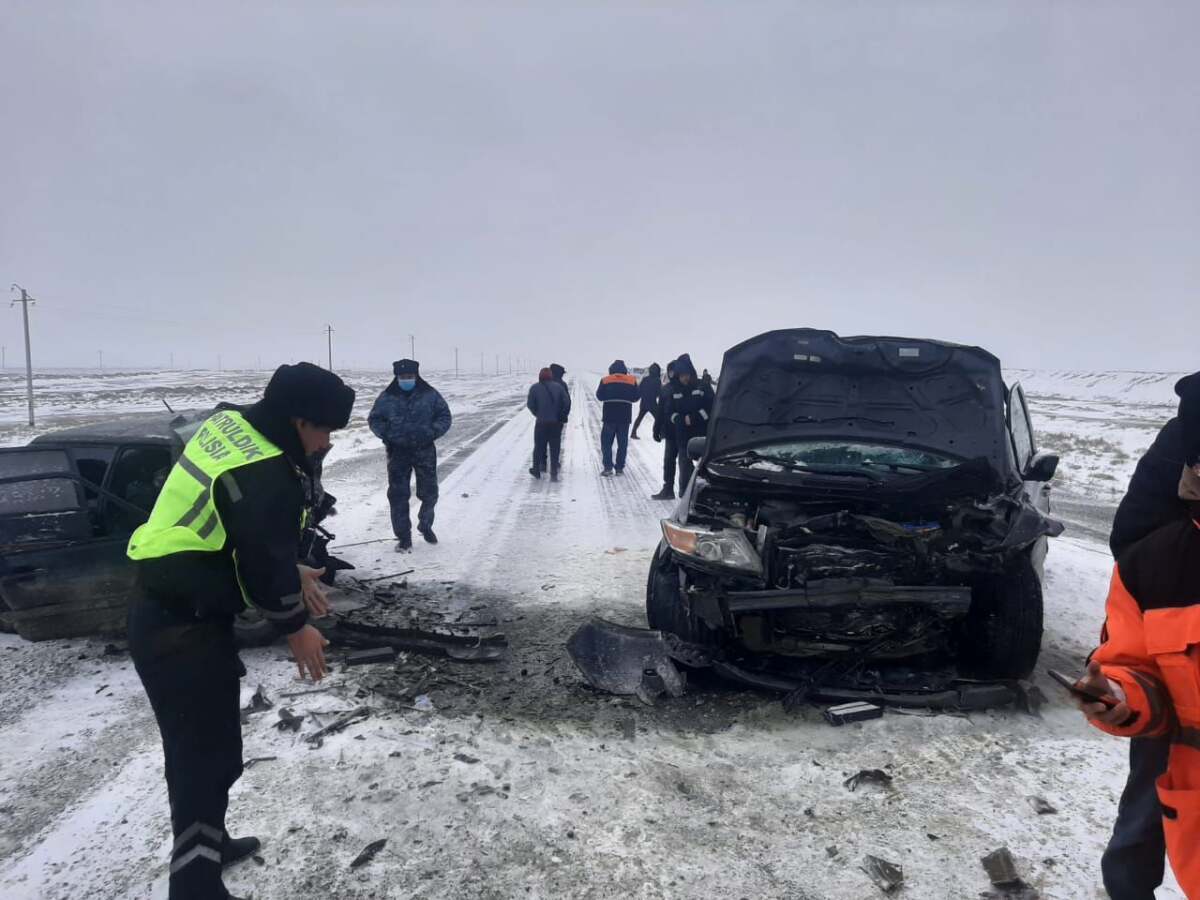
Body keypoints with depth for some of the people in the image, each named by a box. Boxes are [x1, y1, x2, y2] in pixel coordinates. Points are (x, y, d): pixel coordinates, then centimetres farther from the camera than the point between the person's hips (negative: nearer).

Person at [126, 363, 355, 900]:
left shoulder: (228, 425, 4)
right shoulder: (266, 476, -26)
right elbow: (263, 560, -19)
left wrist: (292, 573, 16)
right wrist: (295, 626, -2)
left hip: (168, 613, 10)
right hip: (183, 630, -10)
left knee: (202, 746, 25)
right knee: (209, 755, 0)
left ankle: (207, 844, 43)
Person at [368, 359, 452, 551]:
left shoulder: (430, 395, -1)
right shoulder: (386, 398, 0)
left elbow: (445, 416, 3)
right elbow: (374, 420, 9)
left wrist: (432, 432, -13)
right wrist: (386, 433, -9)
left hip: (424, 450, 0)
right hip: (398, 452, 0)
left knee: (429, 492, 9)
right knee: (398, 495, -1)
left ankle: (425, 525, 36)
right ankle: (403, 537, 10)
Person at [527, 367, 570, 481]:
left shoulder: (534, 388, -3)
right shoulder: (559, 386, 0)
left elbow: (530, 404, -5)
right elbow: (567, 402, -4)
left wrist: (537, 414, 11)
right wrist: (563, 415, 7)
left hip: (541, 422, -1)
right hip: (556, 422, 1)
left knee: (539, 446, 14)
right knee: (555, 448, 7)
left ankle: (536, 469, 23)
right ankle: (554, 473, 4)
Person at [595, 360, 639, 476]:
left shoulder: (605, 380, -3)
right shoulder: (632, 380, 1)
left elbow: (599, 396, 2)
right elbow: (635, 397, 6)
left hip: (609, 416, -1)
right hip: (625, 417, 1)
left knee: (606, 442, 7)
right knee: (622, 443, 9)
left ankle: (608, 467, -1)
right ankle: (620, 468, 8)